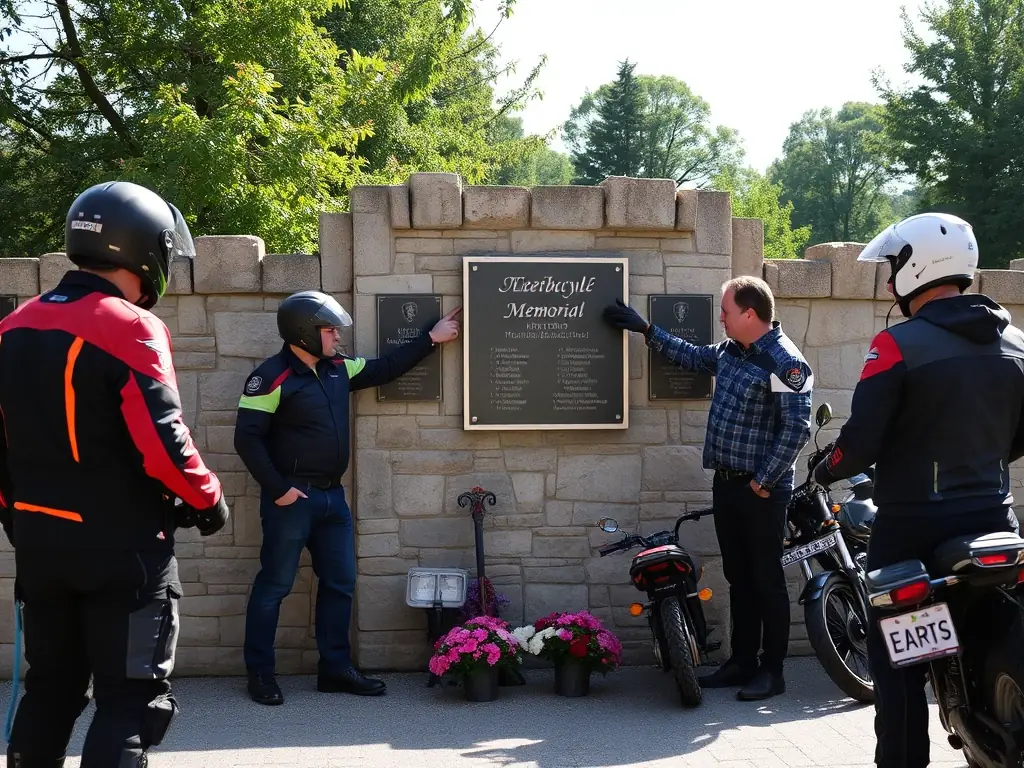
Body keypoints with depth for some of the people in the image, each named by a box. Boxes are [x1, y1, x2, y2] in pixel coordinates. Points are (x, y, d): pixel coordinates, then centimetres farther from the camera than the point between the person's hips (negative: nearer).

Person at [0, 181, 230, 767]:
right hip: (122, 545, -7)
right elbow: (160, 441, -21)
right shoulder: (129, 327, -15)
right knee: (134, 699, 1)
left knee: (51, 686, 21)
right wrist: (208, 500, -5)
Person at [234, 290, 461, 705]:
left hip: (332, 496, 8)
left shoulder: (338, 368, 9)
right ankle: (260, 672, 10)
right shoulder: (272, 376, -14)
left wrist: (431, 338, 20)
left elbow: (384, 369, 21)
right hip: (292, 499, -8)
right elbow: (247, 439, -17)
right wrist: (277, 489, -18)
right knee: (275, 584, 0)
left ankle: (335, 668, 20)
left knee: (340, 582, 11)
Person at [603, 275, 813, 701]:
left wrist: (764, 481, -18)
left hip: (761, 490, -8)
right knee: (738, 577, 14)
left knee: (767, 580, 0)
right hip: (726, 483, 8)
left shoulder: (785, 361, -16)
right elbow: (692, 355, 29)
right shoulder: (730, 351, 10)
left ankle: (772, 671, 8)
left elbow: (797, 428, -20)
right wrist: (646, 329, 29)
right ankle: (741, 662, 22)